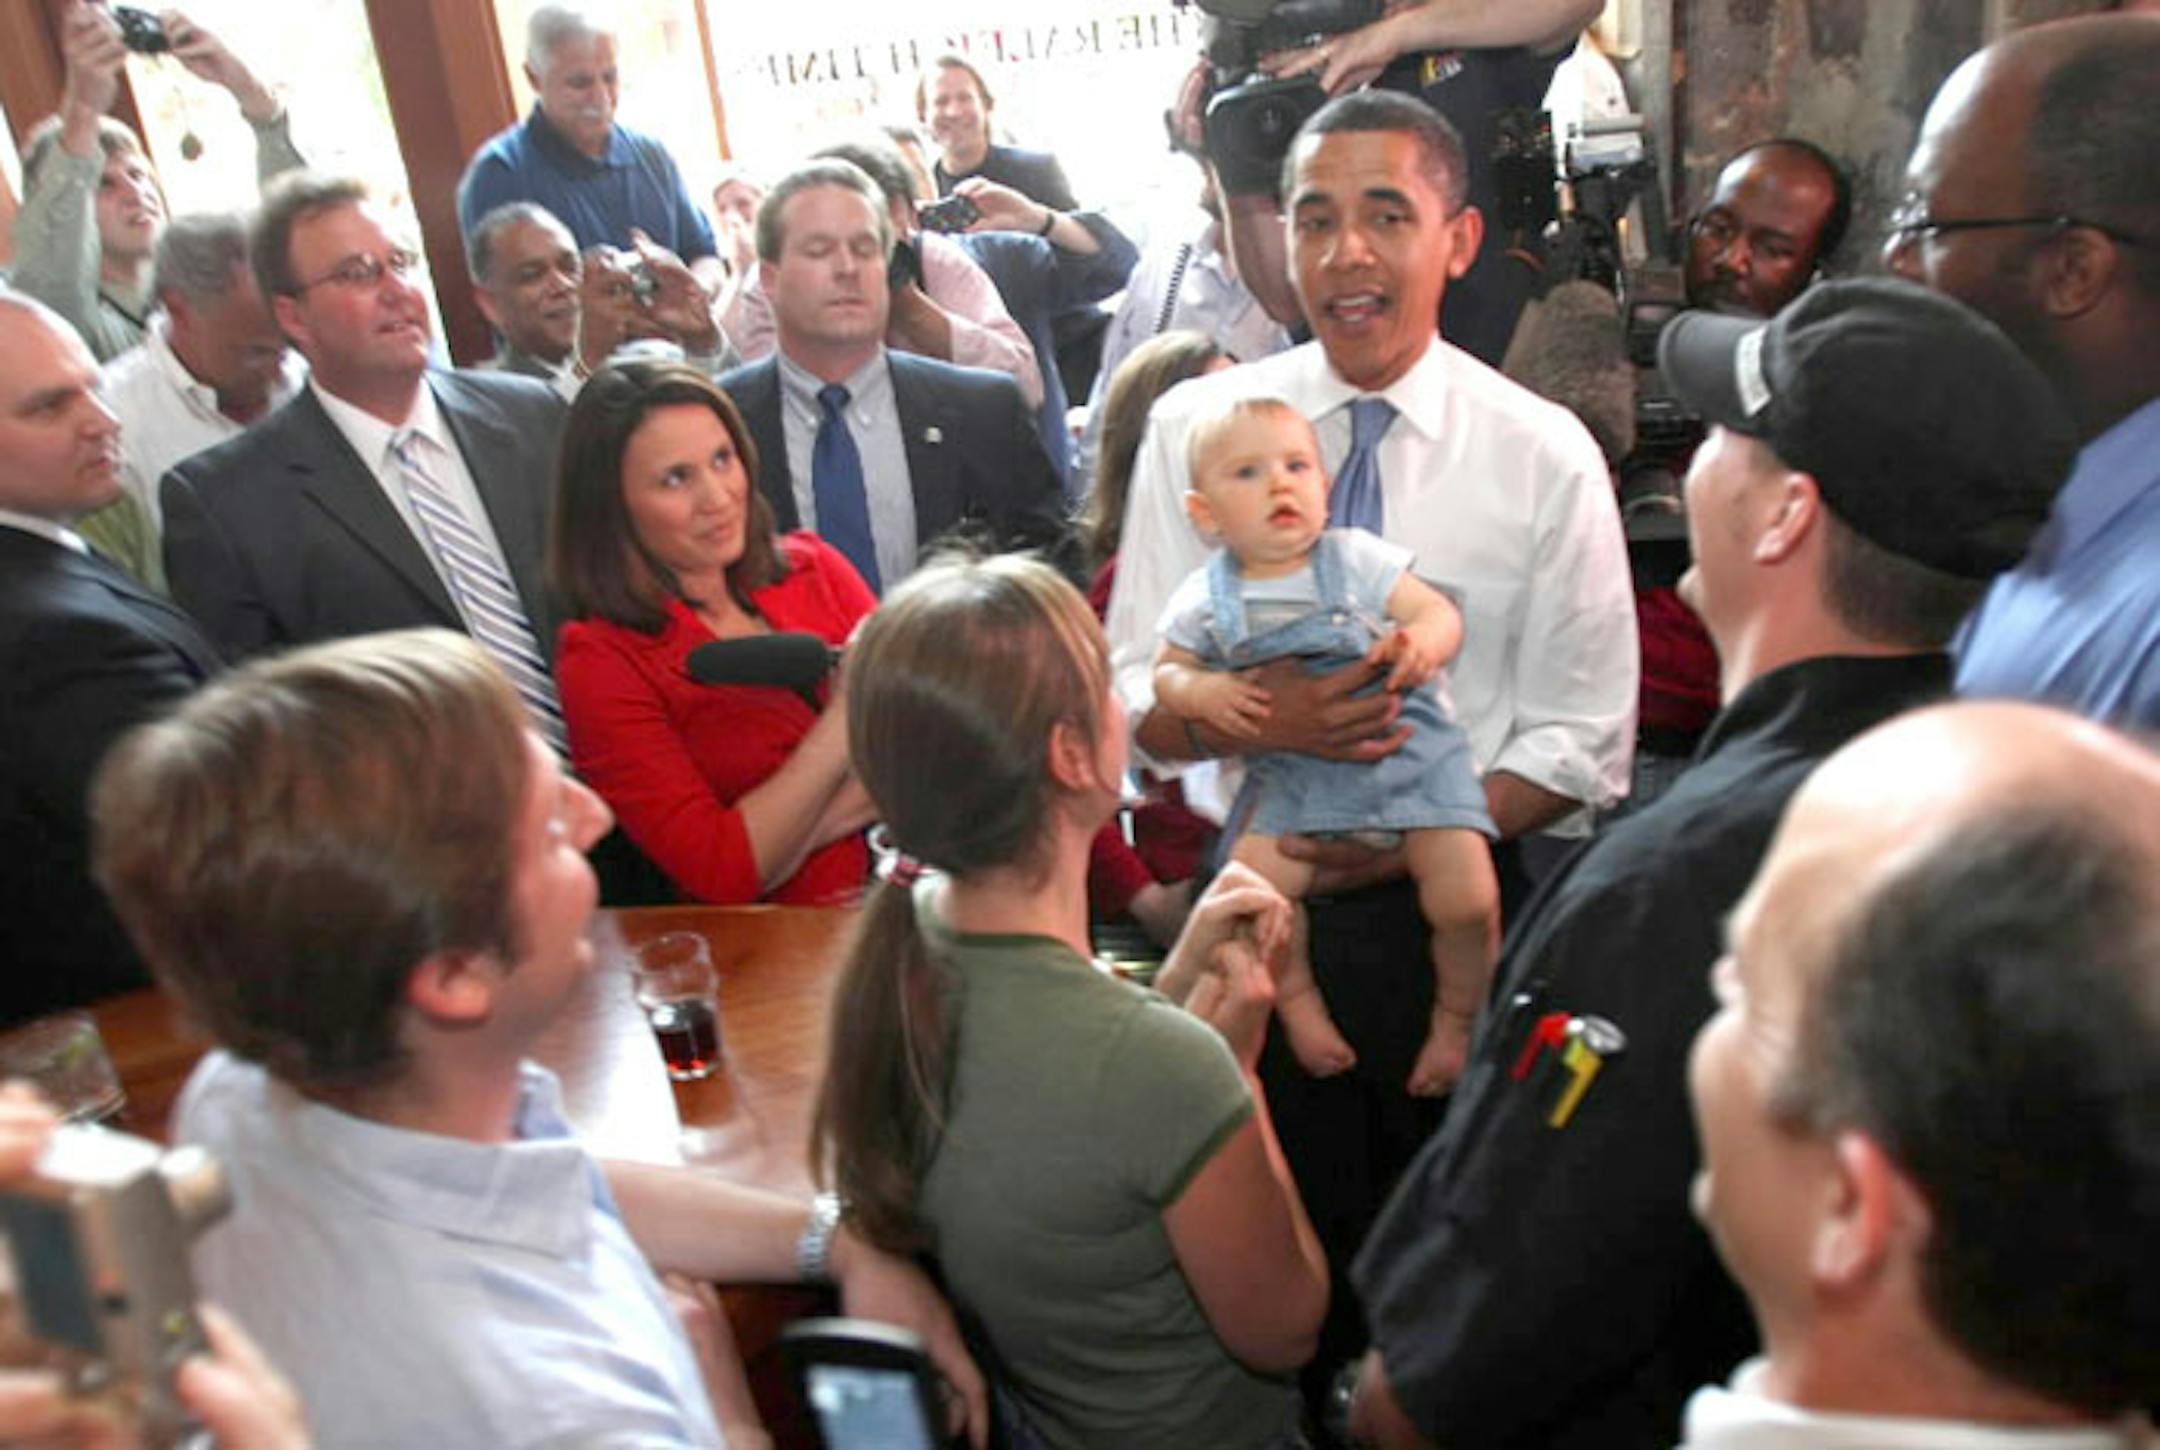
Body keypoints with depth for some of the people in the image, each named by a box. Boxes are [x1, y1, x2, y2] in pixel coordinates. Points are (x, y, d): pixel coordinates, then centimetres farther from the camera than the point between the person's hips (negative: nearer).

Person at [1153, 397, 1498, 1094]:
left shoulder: (1355, 557, -2)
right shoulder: (1205, 600, 0)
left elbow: (1439, 610, -2)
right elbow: (1168, 669, 9)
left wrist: (1422, 642, -26)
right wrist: (1201, 692, -15)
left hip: (1407, 746, -1)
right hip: (1294, 769, 1)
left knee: (1466, 898, -15)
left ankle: (1456, 1017, 16)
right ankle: (1298, 1001, 12)